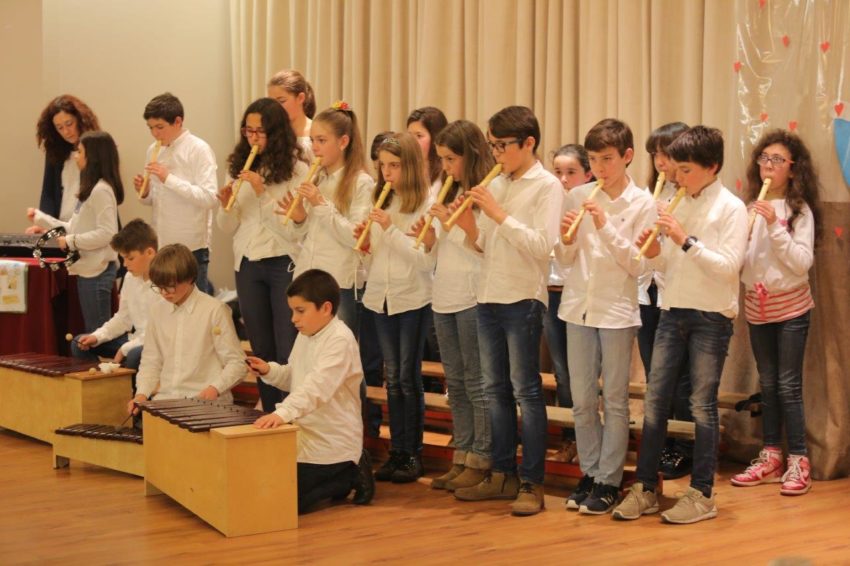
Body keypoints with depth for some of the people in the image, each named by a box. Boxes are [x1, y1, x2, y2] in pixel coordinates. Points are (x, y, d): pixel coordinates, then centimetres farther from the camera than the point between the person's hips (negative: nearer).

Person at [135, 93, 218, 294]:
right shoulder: (154, 151, 11)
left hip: (192, 247, -6)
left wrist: (169, 178, -21)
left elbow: (210, 198, -18)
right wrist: (145, 193, -4)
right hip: (160, 245, 6)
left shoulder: (199, 149, -8)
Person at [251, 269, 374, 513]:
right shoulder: (305, 336, 8)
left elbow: (317, 386, -34)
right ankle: (341, 474, 18)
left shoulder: (340, 340, -22)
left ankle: (351, 475, 4)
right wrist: (269, 371, 0)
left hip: (331, 445, -10)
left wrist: (283, 413, -47)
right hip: (306, 437, 10)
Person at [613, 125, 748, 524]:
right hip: (673, 312, 6)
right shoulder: (678, 206, 10)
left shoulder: (731, 208, -7)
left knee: (702, 405, 1)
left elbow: (728, 266, -15)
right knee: (654, 402, 4)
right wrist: (655, 253, -7)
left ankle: (702, 494, 10)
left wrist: (686, 240, -21)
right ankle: (645, 489, 12)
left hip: (711, 316, -5)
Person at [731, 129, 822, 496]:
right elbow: (737, 261, 5)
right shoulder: (751, 208, 4)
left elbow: (802, 262, -16)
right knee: (767, 384, 11)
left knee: (788, 385, -4)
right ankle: (771, 458, 19)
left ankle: (798, 462, 3)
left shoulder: (799, 210, -7)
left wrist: (775, 226, -22)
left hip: (790, 306, -4)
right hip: (757, 305, 4)